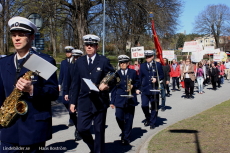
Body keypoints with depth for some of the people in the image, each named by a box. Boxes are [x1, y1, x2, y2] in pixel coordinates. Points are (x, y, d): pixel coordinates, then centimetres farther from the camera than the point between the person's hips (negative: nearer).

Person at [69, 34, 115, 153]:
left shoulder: (104, 61, -1)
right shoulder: (79, 62, 6)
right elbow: (75, 83, 7)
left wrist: (107, 86, -19)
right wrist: (73, 101, 5)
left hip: (100, 102, -2)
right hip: (84, 102, 2)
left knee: (99, 130, 6)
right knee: (81, 128, 2)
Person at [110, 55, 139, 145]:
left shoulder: (133, 72, 7)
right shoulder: (116, 73, 7)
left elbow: (137, 83, 12)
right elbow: (113, 88, 6)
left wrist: (133, 86, -11)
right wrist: (112, 101, 3)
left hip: (130, 100, 0)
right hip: (119, 100, 1)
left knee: (128, 119, 2)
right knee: (119, 117, -6)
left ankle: (126, 138, 15)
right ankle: (124, 132, 24)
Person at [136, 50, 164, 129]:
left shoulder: (158, 65, 3)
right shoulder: (142, 65, 8)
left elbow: (162, 75, 5)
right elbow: (140, 77, 9)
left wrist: (156, 79, -16)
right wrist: (138, 88, 4)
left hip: (154, 90, -1)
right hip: (144, 89, 1)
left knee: (154, 107, 5)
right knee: (144, 106, -5)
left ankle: (152, 123, 19)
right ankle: (148, 118, 23)